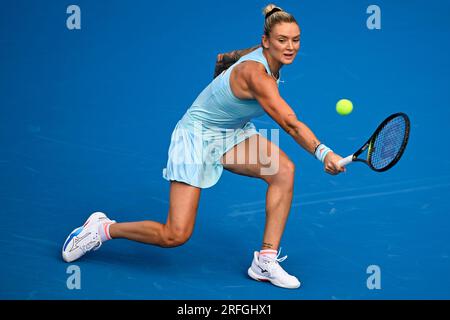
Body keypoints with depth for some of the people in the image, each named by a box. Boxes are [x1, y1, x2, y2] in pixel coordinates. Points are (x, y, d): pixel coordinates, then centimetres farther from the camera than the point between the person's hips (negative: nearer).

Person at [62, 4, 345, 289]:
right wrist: (323, 152, -47)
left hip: (231, 132, 9)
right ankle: (103, 228, 12)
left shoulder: (264, 55, -3)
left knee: (284, 170, -18)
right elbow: (291, 124, -38)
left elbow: (225, 58, 17)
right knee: (175, 236, -12)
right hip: (197, 136, -9)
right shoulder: (255, 73, -30)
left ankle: (266, 261, -12)